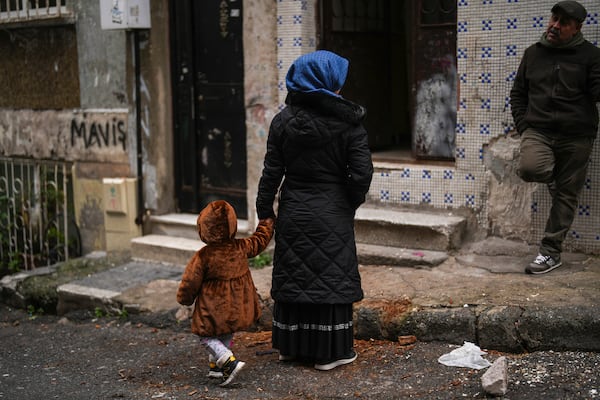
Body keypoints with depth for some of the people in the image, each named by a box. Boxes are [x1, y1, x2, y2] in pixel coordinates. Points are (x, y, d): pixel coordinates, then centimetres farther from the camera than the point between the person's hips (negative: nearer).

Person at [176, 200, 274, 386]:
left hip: (214, 311, -5)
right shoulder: (241, 247, -9)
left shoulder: (203, 256, -21)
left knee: (207, 337, 8)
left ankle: (230, 362, -10)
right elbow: (260, 239, 10)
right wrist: (267, 222, 27)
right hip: (237, 307, 6)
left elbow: (190, 281, -12)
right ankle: (216, 365, 31)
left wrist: (185, 299, 8)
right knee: (226, 336, 24)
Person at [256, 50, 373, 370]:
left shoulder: (283, 120, -3)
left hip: (294, 212, 3)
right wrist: (350, 204, 5)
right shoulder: (349, 122, -10)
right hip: (332, 214, -3)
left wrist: (264, 212, 7)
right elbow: (362, 174, -12)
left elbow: (271, 172, -2)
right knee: (330, 277, 6)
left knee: (293, 276, 13)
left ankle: (291, 345, 25)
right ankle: (329, 352, 13)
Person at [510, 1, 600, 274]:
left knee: (566, 195, 2)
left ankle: (551, 252, 14)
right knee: (529, 168, -28)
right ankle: (551, 175, 10)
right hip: (538, 131, 2)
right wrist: (523, 126, 6)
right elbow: (517, 93, 16)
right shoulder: (533, 53, 10)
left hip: (576, 137, -2)